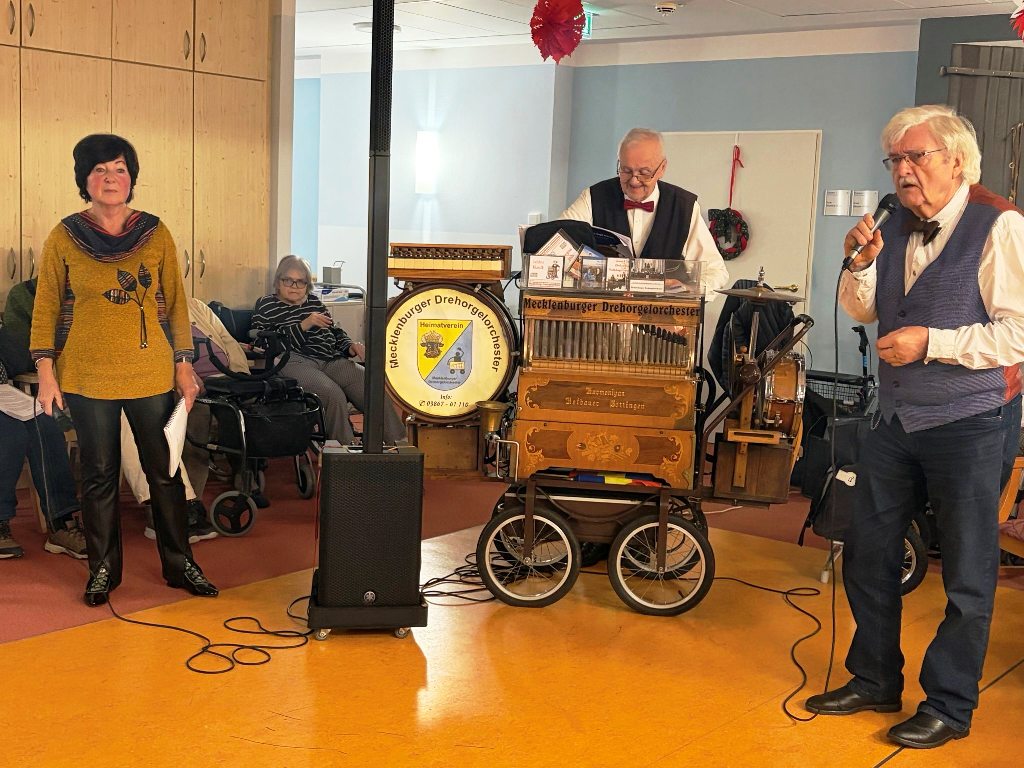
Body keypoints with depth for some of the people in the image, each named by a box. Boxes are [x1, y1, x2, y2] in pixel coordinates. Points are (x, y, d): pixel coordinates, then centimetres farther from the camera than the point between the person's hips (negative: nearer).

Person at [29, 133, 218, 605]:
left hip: (152, 375, 1)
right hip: (88, 378, -1)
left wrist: (184, 366, 3)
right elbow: (46, 308, 2)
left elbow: (175, 303, 6)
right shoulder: (64, 237, -1)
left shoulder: (155, 233, 1)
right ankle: (103, 570, 23)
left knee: (165, 472, 8)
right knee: (99, 476, 8)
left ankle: (179, 564, 22)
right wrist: (46, 373, -4)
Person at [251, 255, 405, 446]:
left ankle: (399, 446, -24)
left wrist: (350, 346, 9)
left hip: (329, 359, 6)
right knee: (334, 395, -36)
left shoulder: (314, 301, 27)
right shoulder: (265, 307, 10)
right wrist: (304, 326, -12)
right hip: (294, 362, -5)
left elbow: (335, 331, 32)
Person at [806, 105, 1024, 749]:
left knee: (967, 574, 5)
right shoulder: (897, 226, 8)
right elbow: (863, 311, 15)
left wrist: (931, 343, -20)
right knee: (868, 554, 14)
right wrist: (861, 264, -4)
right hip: (898, 418, 7)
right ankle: (875, 681, 31)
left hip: (968, 423, -7)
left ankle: (949, 707, 20)